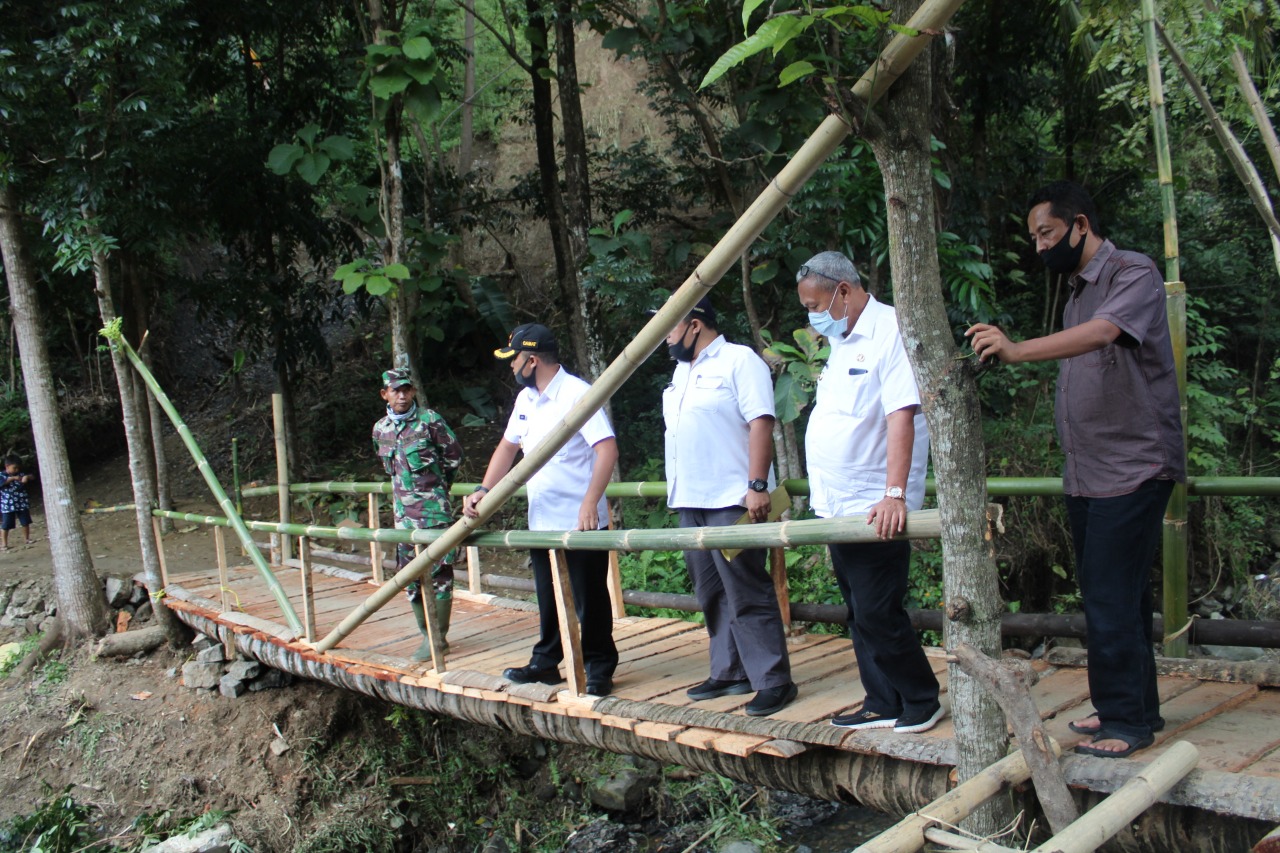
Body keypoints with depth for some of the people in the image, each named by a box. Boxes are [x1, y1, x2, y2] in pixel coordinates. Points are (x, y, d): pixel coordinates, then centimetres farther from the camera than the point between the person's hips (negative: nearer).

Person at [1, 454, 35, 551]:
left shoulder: (20, 474, 7)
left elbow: (33, 478, 5)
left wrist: (27, 477, -16)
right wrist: (12, 478, -27)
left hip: (22, 504, 4)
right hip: (8, 506, -4)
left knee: (26, 522, 12)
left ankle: (26, 539, 28)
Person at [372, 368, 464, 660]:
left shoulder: (430, 420, -7)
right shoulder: (380, 429, 8)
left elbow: (454, 454, 2)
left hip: (434, 507, -5)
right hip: (404, 510, 6)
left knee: (438, 571, -4)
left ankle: (439, 637, 2)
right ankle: (426, 634, 18)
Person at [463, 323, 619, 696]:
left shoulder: (576, 393, -15)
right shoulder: (525, 399, 11)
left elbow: (607, 448, -23)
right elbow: (508, 446, 21)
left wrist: (589, 504, -30)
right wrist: (483, 490, 8)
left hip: (581, 523, -8)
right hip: (541, 522, 8)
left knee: (589, 600, 3)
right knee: (548, 601, 18)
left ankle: (599, 669, 14)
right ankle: (546, 662, 31)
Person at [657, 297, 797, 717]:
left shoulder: (738, 360, -7)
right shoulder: (681, 371, 20)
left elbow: (761, 423, -15)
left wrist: (757, 485, -22)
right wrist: (677, 488, 20)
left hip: (731, 500, -9)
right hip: (689, 501, 9)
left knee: (747, 595, -7)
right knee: (713, 595, 12)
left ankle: (773, 680, 1)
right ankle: (729, 673, 21)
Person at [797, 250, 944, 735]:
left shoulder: (890, 331, -12)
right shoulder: (841, 342, 16)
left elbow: (902, 415, -22)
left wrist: (895, 494, -30)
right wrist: (823, 500, 18)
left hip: (877, 511, -9)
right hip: (838, 508, 9)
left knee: (878, 615, -6)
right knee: (860, 615, 13)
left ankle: (922, 702, 12)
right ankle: (883, 705, 23)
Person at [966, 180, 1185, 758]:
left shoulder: (1133, 274, -9)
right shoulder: (1075, 293, 17)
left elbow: (1103, 332, -31)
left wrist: (1018, 351, -43)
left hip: (1132, 469, -9)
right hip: (1085, 474, 9)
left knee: (1112, 600, -9)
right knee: (1108, 597, 13)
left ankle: (1128, 719, 3)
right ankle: (1135, 708, 24)